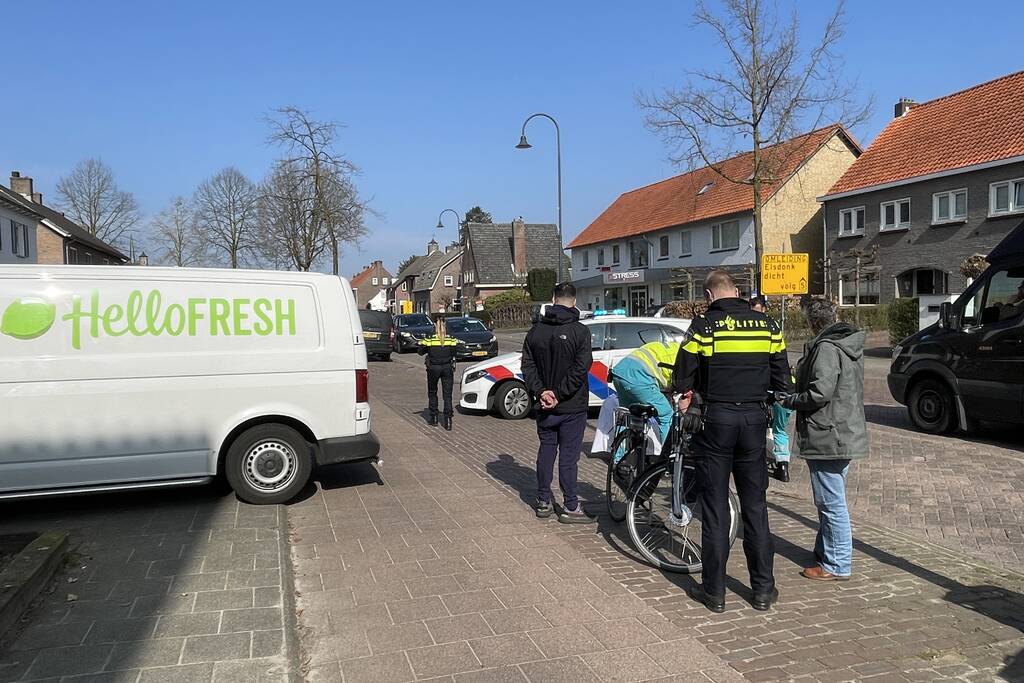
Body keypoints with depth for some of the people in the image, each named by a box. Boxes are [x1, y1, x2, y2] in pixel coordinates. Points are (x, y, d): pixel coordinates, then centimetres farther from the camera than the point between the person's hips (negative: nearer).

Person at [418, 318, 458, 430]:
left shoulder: (429, 339, -11)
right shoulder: (451, 339, -6)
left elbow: (420, 351, -2)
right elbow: (453, 353, 3)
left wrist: (422, 342, 14)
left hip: (433, 369, -1)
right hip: (447, 368, 1)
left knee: (432, 393, 17)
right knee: (447, 395, 5)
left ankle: (434, 418, 21)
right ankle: (447, 420, -2)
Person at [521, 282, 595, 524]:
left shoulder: (536, 330, 3)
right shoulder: (580, 331, -12)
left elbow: (528, 365, -1)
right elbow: (581, 369, -19)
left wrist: (541, 392, -7)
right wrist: (559, 394, -15)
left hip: (545, 407, 4)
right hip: (572, 407, -4)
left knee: (546, 451, 15)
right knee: (568, 455, 1)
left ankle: (543, 502, 21)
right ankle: (570, 508, 7)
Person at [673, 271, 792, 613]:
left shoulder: (704, 324, -7)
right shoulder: (767, 324, 3)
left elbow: (684, 375, -2)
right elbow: (783, 379, 7)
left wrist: (685, 398, 17)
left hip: (716, 419, -3)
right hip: (754, 419, 3)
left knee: (715, 508, 4)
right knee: (755, 506, 13)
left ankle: (715, 592, 11)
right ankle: (763, 589, 19)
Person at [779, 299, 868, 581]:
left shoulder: (826, 348, -18)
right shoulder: (851, 346, 14)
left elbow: (820, 393, -24)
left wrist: (789, 400, -9)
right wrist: (802, 373, 18)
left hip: (828, 438, -11)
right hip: (848, 434, 11)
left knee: (832, 504, -2)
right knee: (830, 502, 20)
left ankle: (837, 565, 6)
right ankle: (825, 552, 32)